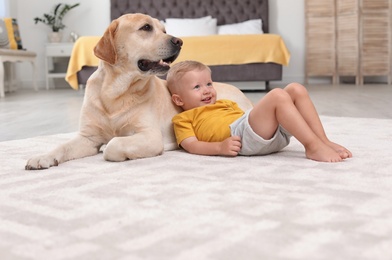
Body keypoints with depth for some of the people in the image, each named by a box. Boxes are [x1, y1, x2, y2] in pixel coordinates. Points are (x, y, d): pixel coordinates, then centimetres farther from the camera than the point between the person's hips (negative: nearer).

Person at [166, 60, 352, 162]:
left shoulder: (225, 103, 38)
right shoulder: (183, 119, 14)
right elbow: (191, 145, -2)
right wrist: (219, 147, -20)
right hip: (240, 135, -8)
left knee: (296, 89, -5)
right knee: (277, 95, -25)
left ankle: (324, 141, -13)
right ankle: (313, 146, -31)